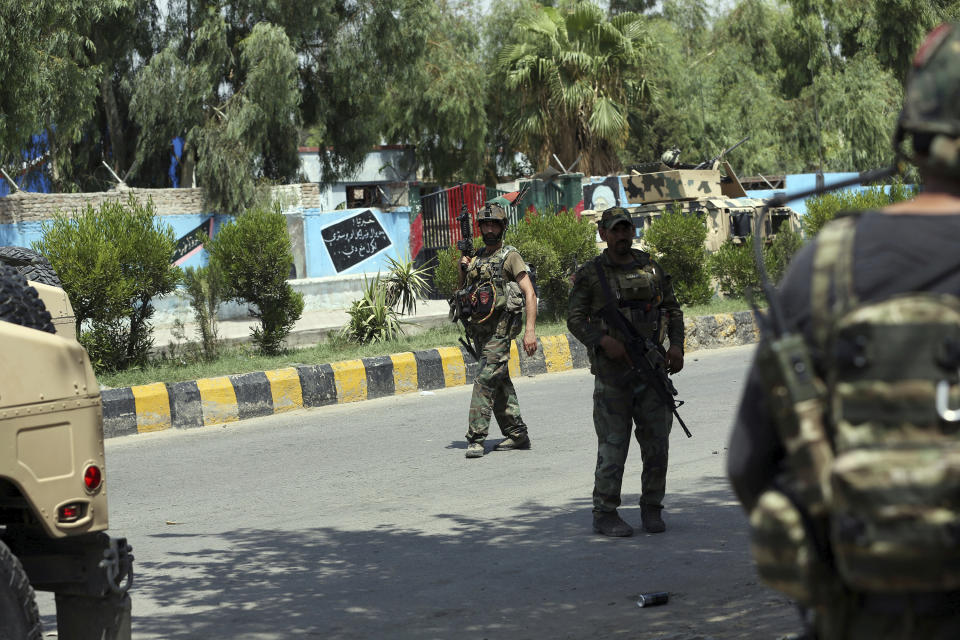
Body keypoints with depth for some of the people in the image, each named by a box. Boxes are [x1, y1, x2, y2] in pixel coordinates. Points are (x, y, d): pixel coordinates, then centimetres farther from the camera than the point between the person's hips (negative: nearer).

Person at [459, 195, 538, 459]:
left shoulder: (510, 256, -5)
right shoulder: (476, 257, 15)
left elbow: (529, 293, -11)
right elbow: (461, 289, 23)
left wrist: (530, 330, -20)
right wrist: (462, 269, 2)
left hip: (500, 328, -7)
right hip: (478, 328, 7)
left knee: (485, 380, -14)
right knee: (499, 381, 12)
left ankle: (476, 438, -16)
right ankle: (517, 433, 20)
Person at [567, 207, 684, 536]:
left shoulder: (650, 268, 10)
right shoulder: (590, 274, -1)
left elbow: (672, 309, 15)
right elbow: (575, 318, -5)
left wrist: (676, 345, 0)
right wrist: (603, 341, -21)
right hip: (613, 373, -4)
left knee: (657, 442, 4)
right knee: (613, 446, -2)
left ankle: (652, 509, 17)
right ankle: (605, 515, 7)